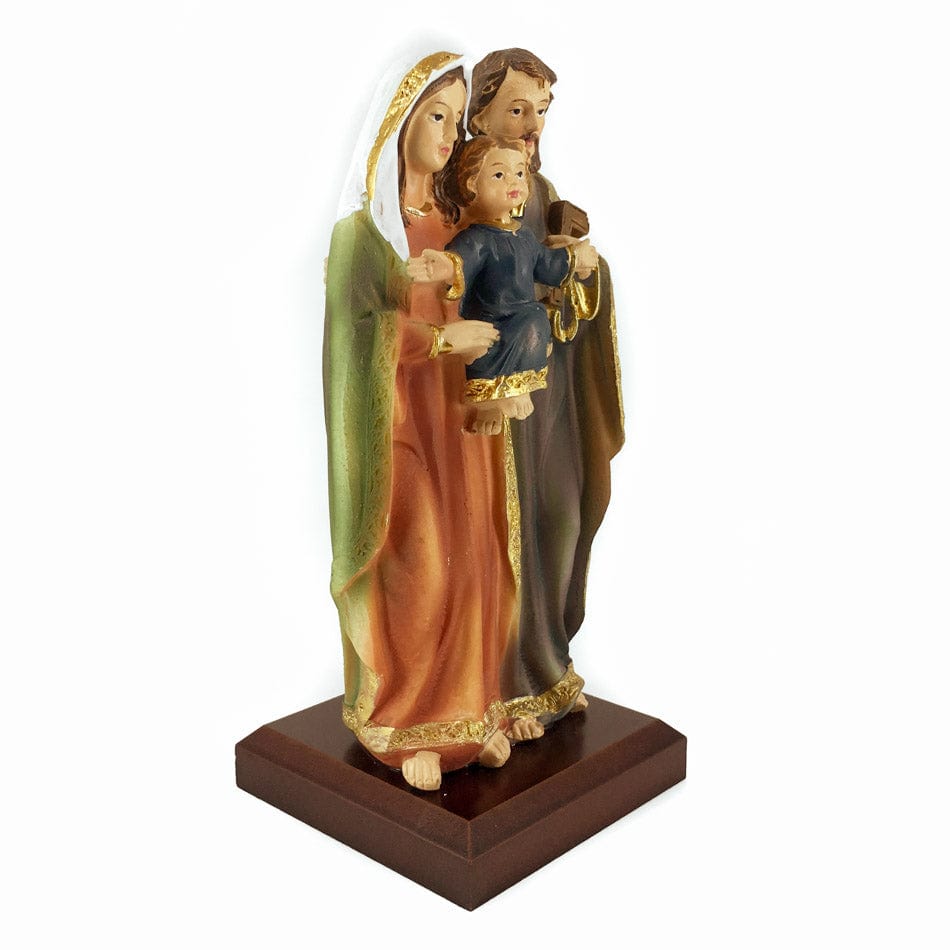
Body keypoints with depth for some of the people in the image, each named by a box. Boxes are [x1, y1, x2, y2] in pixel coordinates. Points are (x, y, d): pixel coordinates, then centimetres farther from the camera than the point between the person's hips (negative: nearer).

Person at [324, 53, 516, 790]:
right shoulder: (363, 225, -5)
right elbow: (356, 329, -13)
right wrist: (442, 338, -17)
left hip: (459, 412, 5)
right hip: (399, 417, -5)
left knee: (469, 559, 4)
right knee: (413, 569, -6)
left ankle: (467, 704, 18)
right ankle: (407, 722, 9)